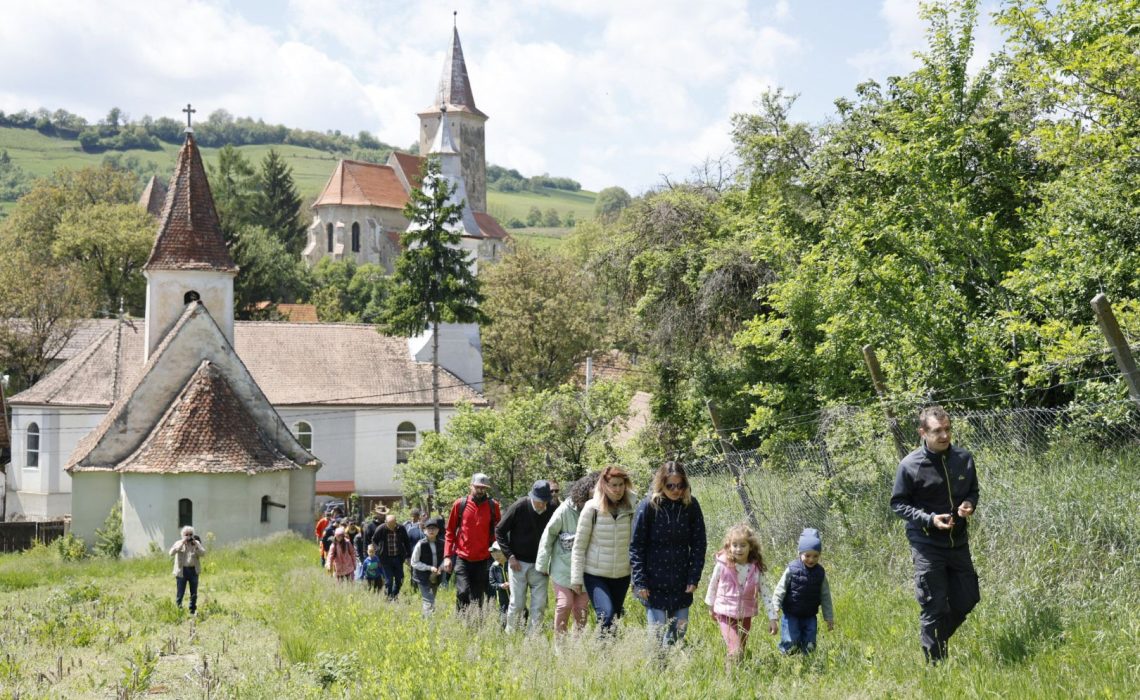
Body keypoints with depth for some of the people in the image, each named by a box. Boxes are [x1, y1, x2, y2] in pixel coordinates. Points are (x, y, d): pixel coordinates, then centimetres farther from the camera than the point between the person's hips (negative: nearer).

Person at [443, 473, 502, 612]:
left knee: (478, 598, 6)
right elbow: (450, 532, 6)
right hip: (462, 558, -1)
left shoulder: (493, 506, 3)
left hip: (483, 559, 2)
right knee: (463, 592, -17)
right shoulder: (460, 504, 1)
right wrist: (447, 556, -1)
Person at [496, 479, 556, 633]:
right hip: (518, 563, -2)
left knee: (540, 605, -1)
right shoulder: (519, 507, -13)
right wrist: (510, 556, -8)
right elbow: (500, 531, -4)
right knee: (517, 603, 2)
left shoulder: (552, 511, -8)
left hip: (539, 566, 2)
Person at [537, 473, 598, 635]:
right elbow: (548, 535, -6)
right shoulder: (565, 510, -14)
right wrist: (543, 565, -2)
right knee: (564, 605, -5)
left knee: (581, 608, 7)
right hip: (563, 567, -2)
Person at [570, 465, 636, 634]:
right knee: (606, 616, -21)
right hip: (595, 575, -3)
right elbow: (579, 546, -4)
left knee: (615, 620, 9)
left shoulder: (630, 509, -1)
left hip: (622, 576, 3)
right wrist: (576, 579, -5)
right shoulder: (592, 509, -8)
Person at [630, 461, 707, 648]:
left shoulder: (691, 506, -2)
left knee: (678, 634, 10)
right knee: (657, 635, -1)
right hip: (654, 583, -3)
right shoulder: (648, 506, -10)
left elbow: (699, 544, 4)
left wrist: (694, 578, -2)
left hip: (682, 585, 3)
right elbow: (636, 546, -7)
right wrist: (640, 582, -10)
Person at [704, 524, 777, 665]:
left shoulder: (756, 568, -10)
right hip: (725, 613, -3)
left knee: (741, 650, 17)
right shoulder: (723, 564, -16)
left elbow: (765, 593, -4)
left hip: (745, 615, 3)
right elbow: (713, 584, 1)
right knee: (735, 652, -16)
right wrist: (711, 606, 13)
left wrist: (772, 618, -6)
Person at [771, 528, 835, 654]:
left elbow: (825, 596, 6)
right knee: (790, 645, -9)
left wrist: (829, 617, 8)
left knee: (809, 646, 4)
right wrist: (775, 608, -19)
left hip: (809, 616, 3)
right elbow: (780, 590, -9)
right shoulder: (792, 569, -12)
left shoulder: (820, 573, -2)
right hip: (791, 615, -3)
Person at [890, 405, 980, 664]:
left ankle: (936, 639, 35)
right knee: (934, 608, -2)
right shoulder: (910, 465, -14)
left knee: (968, 599, 11)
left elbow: (973, 491, 14)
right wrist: (929, 519, -20)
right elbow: (898, 503, -6)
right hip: (927, 546, -5)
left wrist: (970, 504, -10)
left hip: (958, 542, 5)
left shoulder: (964, 459, -2)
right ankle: (936, 664, 11)